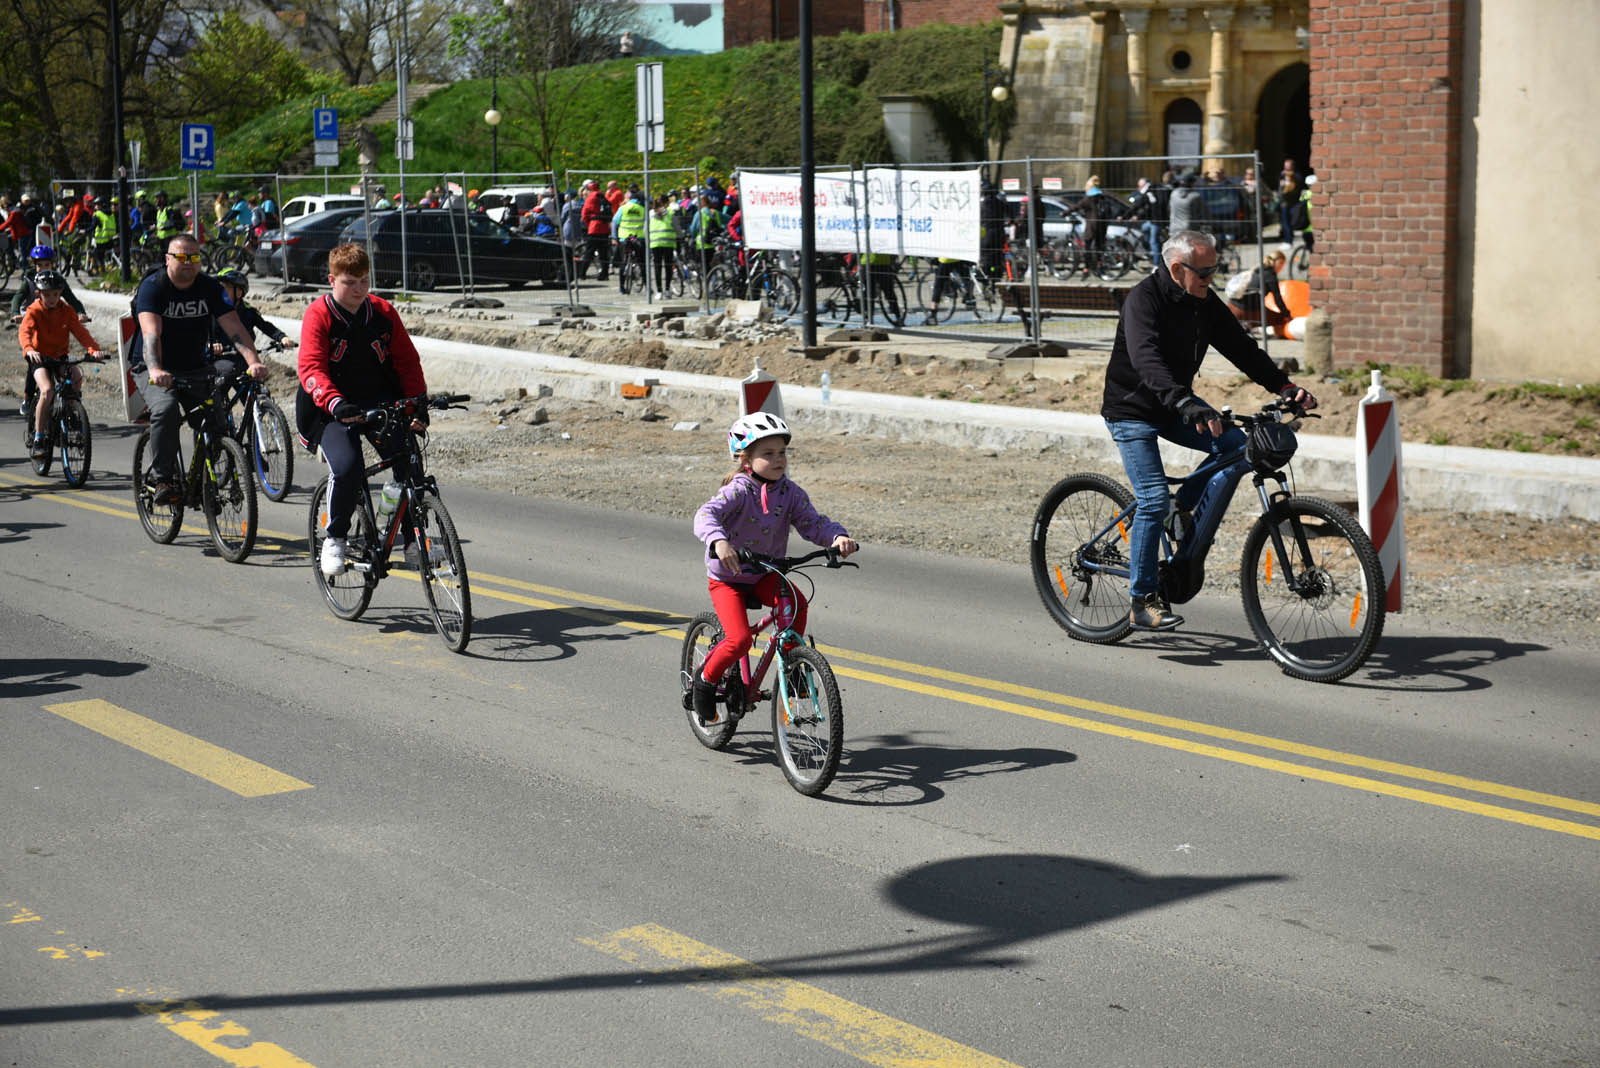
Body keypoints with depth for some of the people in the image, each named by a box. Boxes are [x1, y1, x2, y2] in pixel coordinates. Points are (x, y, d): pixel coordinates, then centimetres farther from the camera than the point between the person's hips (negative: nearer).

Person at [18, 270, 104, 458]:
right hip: (39, 358, -4)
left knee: (76, 377, -24)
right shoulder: (34, 311, -12)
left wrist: (93, 349, -31)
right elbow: (24, 331, -28)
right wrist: (29, 350, -50)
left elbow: (80, 331, -12)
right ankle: (38, 439, -20)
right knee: (47, 391, -27)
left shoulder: (66, 310, -2)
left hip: (60, 356, 4)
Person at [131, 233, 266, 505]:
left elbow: (234, 328, -13)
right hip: (153, 369, -4)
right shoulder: (152, 286, -13)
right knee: (166, 408, -32)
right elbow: (151, 333, -29)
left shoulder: (210, 288, -2)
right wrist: (155, 370, -47)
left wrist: (253, 361, -31)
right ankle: (162, 478, -21)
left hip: (195, 367, 4)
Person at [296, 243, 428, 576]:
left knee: (409, 461, -17)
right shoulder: (319, 314, -6)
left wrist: (419, 404, -7)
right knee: (346, 468, -27)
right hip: (335, 409, -3)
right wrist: (335, 403, -35)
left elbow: (407, 361, 7)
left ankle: (411, 537, 1)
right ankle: (335, 537, -2)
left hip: (382, 402, 3)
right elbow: (311, 368, -17)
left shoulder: (383, 312, 5)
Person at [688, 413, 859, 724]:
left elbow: (814, 523, -11)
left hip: (764, 576, 4)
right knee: (740, 640, -21)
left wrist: (838, 536, -34)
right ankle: (706, 679, 7)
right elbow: (705, 516, -36)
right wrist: (718, 541, -59)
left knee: (797, 603, -26)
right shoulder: (738, 491, -21)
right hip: (727, 578, -4)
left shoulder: (790, 493, -5)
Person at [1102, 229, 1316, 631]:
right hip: (1132, 410, -7)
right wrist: (1186, 404, -53)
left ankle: (1183, 511, 6)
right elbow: (1147, 361, -38)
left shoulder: (1206, 303, -1)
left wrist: (1284, 386, -12)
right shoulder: (1144, 300, -23)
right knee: (1153, 500, -16)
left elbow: (1241, 348, 1)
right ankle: (1143, 602, -8)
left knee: (1234, 443, -13)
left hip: (1175, 407, 7)